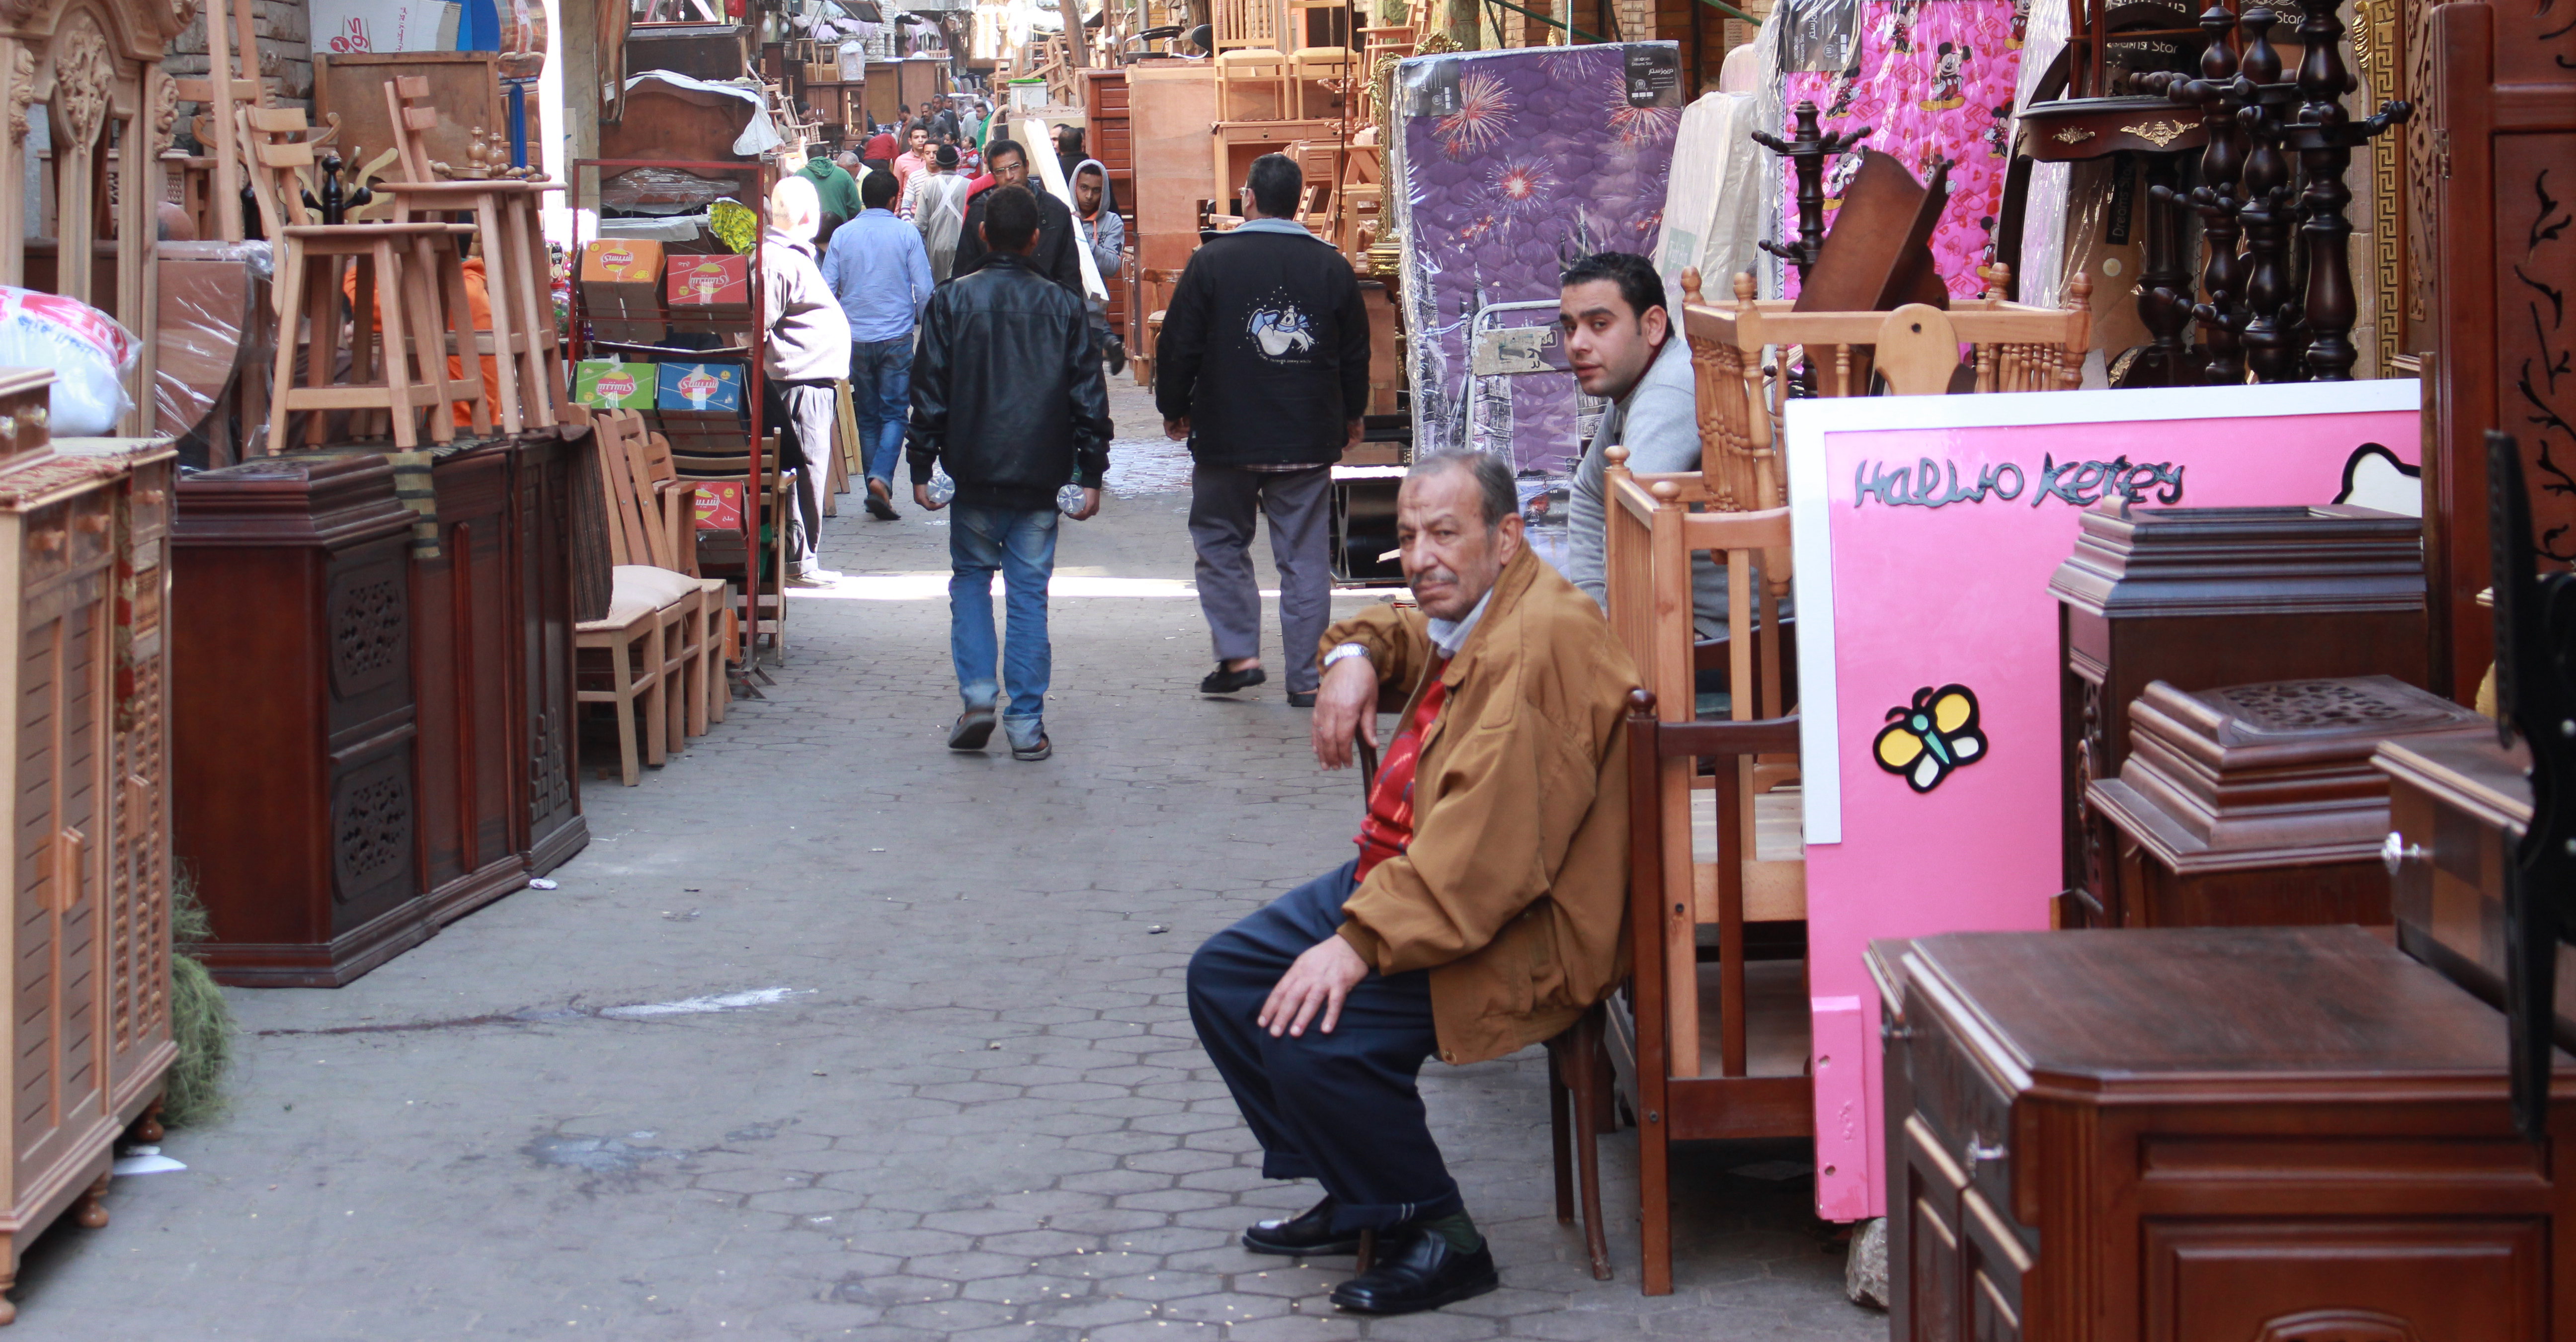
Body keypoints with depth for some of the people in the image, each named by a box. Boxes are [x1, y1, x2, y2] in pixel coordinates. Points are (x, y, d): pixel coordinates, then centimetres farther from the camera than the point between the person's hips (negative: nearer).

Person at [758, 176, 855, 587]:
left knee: (809, 470, 13)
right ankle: (798, 561, -3)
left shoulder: (796, 255, 19)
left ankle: (803, 558, 19)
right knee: (806, 468, -8)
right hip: (798, 381, -11)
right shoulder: (778, 261, -16)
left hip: (812, 381, 11)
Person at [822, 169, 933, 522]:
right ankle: (881, 478, -20)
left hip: (856, 338, 2)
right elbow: (925, 289, -4)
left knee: (867, 416, 11)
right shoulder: (906, 234, -3)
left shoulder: (842, 235, 3)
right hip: (896, 338, -2)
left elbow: (826, 289, 2)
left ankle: (876, 493, 10)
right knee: (895, 412, 2)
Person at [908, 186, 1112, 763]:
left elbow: (930, 391, -1)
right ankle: (1026, 722, 2)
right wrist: (1092, 473, 8)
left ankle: (977, 694, 0)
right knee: (1030, 591, 5)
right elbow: (1088, 396, 3)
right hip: (1040, 477, 1)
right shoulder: (1063, 306, 2)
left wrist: (922, 468, 4)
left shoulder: (952, 301, -2)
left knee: (970, 579, 15)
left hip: (975, 475, -1)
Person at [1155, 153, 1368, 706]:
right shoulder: (1331, 266, 1)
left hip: (1227, 437, -2)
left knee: (1221, 540, 14)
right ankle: (1306, 677, 5)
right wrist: (1351, 414, 25)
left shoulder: (1213, 261, -6)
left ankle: (1238, 654, 4)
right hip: (1308, 441, 2)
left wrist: (1173, 409, 12)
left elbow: (1179, 345, -3)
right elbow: (1356, 353, 10)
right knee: (1305, 555, 5)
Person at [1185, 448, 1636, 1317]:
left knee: (1311, 1033, -29)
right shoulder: (1467, 617, 10)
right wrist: (1357, 655, 12)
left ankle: (1440, 1238, -8)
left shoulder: (1540, 641, -23)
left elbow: (1488, 849, -31)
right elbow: (1403, 630, 38)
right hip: (1402, 871, 11)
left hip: (1513, 934, -11)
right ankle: (1357, 1198, 19)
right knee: (1221, 978, 12)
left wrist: (1362, 943, -33)